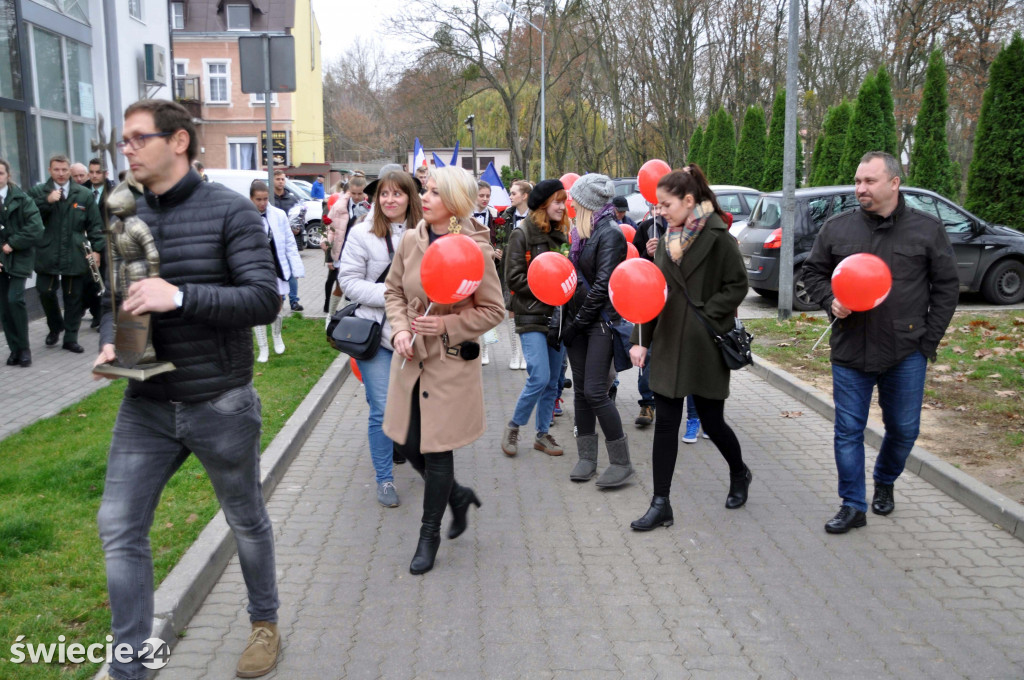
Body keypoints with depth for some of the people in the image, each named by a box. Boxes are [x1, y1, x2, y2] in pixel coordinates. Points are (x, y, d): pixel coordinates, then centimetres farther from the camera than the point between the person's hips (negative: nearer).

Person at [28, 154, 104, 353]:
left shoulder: (84, 195, 5)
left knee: (74, 297, 5)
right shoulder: (37, 192, 4)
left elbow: (95, 225, 5)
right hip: (47, 254, 0)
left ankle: (70, 338, 16)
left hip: (75, 255, 0)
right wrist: (46, 202, -18)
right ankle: (55, 326, 29)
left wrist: (96, 249, -2)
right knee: (46, 292, 1)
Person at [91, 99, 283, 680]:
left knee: (247, 520, 14)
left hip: (220, 404, -4)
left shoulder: (230, 210, -11)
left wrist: (179, 296, -29)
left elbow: (265, 300, -19)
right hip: (146, 405, 5)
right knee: (120, 529, 3)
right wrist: (111, 343, -7)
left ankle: (265, 623, 38)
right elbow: (112, 299, 14)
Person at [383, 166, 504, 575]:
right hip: (411, 357, 5)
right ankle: (458, 496, 37)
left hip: (452, 361, -5)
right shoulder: (411, 240, 0)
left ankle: (430, 534, 23)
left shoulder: (474, 248, -13)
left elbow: (493, 310, -7)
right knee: (407, 443, 9)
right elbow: (393, 290, 12)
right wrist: (400, 328, -5)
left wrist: (446, 325, -17)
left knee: (437, 449, 3)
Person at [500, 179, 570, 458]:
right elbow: (514, 277, -11)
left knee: (553, 381, 9)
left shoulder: (562, 235, 11)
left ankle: (543, 433, 23)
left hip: (557, 316, 6)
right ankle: (513, 427, 8)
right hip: (531, 317, -6)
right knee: (540, 377, -14)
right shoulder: (522, 234, -6)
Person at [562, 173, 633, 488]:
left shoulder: (610, 232, -11)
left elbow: (602, 285, -17)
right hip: (578, 318, 8)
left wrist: (577, 323, -15)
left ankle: (621, 462, 0)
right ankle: (587, 457, 17)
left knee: (595, 391, -11)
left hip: (601, 320, -8)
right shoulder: (582, 232, 13)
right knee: (581, 389, 8)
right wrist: (568, 318, 4)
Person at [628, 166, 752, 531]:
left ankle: (739, 474, 38)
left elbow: (737, 286, -9)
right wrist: (640, 340, 4)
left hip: (705, 346, -5)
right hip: (668, 343, 5)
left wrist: (705, 317, -17)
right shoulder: (666, 241, 9)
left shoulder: (717, 236, -10)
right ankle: (661, 505, 9)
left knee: (711, 419, 7)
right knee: (666, 422, 3)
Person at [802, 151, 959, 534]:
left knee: (904, 429, 12)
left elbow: (946, 287, 4)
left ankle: (885, 482, 40)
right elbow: (813, 272, 12)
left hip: (906, 353, 0)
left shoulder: (927, 229, 0)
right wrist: (830, 302, -9)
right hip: (850, 351, 0)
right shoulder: (837, 228, 2)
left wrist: (929, 340, -2)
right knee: (848, 430, 4)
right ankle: (853, 506, 16)